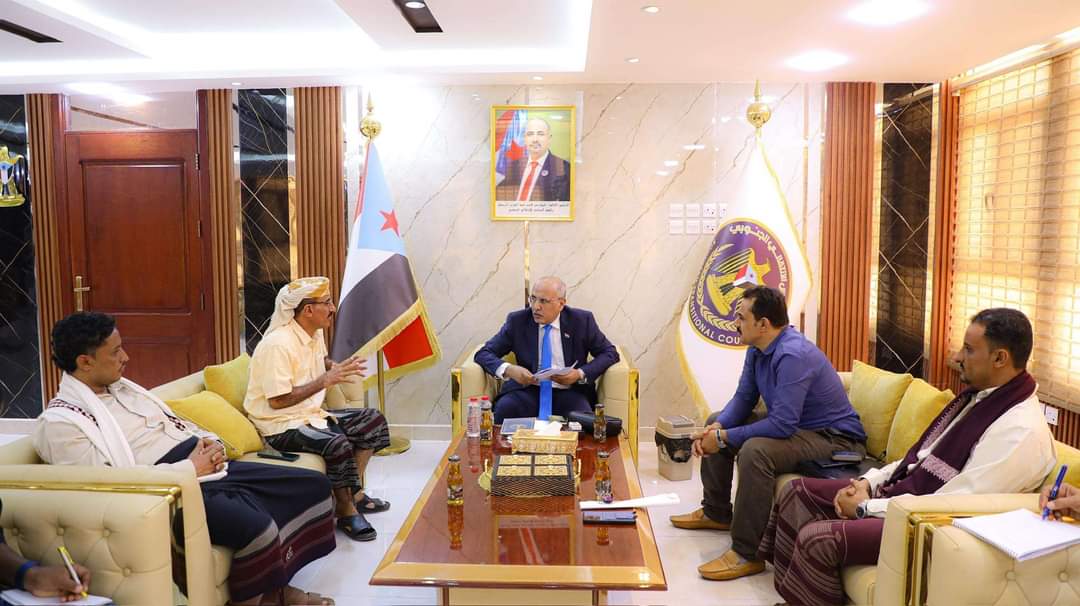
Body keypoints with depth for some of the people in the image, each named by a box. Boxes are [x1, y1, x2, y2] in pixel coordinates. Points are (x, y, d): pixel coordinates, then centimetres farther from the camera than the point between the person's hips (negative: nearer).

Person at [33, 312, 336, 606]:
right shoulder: (61, 421, -8)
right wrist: (191, 469, -17)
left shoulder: (121, 386, 18)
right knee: (256, 527, -34)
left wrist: (210, 442, 2)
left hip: (209, 467, 9)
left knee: (314, 484, 2)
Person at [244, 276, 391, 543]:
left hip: (311, 415, 10)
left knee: (373, 420, 5)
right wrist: (324, 381, -24)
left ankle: (353, 492, 11)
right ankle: (346, 511, -10)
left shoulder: (315, 334, 5)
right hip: (280, 426, -10)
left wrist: (338, 368, 6)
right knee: (337, 444, -33)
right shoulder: (278, 344, -23)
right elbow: (277, 401, -26)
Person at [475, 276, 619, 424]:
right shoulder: (517, 321, 2)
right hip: (528, 391, 1)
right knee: (503, 409, -31)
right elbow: (483, 354, 2)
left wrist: (581, 374, -12)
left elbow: (610, 353, 6)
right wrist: (508, 370, -20)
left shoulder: (581, 321, 2)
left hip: (568, 393, -1)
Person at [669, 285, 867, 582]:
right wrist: (716, 428, -13)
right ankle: (716, 513, 26)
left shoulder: (793, 355, -30)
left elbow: (782, 425, -34)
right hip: (792, 425, 10)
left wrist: (724, 438, -26)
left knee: (755, 450, -36)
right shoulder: (757, 350, 0)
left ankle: (747, 554, -23)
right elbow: (743, 398, 7)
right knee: (715, 423, 14)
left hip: (834, 437, -10)